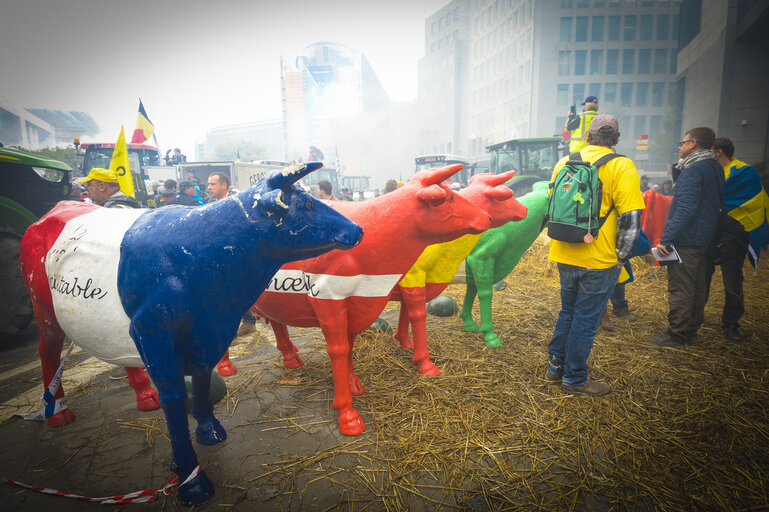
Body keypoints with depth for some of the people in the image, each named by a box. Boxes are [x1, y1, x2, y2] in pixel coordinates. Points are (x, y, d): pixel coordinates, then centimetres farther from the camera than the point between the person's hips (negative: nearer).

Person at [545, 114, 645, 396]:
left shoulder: (564, 162, 6)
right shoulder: (621, 167, -8)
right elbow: (630, 219, -12)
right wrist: (621, 258, -2)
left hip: (564, 256, 5)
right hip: (598, 260, -4)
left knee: (567, 311, 21)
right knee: (586, 319, 7)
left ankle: (555, 365, 30)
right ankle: (575, 378, 19)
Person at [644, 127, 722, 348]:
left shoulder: (694, 171, -16)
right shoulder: (715, 168, 14)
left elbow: (685, 210, -23)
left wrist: (665, 239, -22)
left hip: (685, 241, -10)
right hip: (703, 240, 10)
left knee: (680, 290, -3)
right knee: (697, 288, 15)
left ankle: (675, 335, 4)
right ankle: (691, 331, 26)